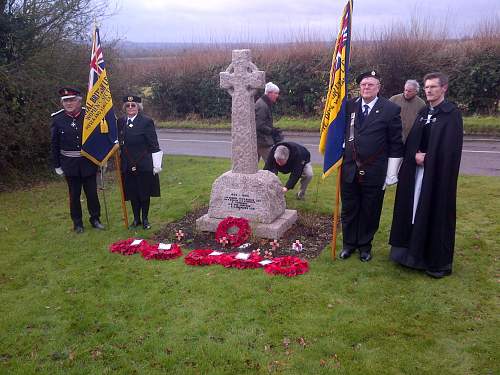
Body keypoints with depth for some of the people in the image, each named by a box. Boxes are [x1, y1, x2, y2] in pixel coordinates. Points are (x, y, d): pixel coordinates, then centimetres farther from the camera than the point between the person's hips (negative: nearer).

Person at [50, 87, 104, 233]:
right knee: (74, 195, 10)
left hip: (88, 163, 0)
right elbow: (54, 144, 1)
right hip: (70, 164, 0)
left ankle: (95, 219, 25)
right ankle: (77, 223, 23)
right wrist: (57, 165, 3)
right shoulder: (57, 118, -5)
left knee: (92, 193, 8)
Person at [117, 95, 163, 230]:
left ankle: (145, 219, 22)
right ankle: (136, 219, 26)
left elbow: (154, 145, -9)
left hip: (144, 164, -4)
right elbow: (118, 142, 13)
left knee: (145, 193, 7)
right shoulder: (120, 122, 5)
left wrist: (157, 165, -9)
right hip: (127, 165, 4)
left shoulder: (147, 122, -9)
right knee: (132, 193, 12)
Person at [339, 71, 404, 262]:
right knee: (349, 210, 13)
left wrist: (392, 174, -5)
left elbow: (396, 144, -4)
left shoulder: (390, 109, -5)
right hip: (349, 168, 3)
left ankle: (365, 245, 29)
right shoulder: (349, 106, 4)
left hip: (374, 172, -3)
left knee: (370, 211, 10)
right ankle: (349, 243, 31)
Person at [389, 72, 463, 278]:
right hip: (417, 171, 6)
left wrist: (426, 158, -12)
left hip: (438, 173, -6)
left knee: (436, 213, 0)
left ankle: (439, 262, 12)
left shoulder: (452, 114, -8)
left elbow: (450, 148, -14)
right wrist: (416, 155, -8)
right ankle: (414, 253, 23)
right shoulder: (423, 113, 13)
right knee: (415, 211, 10)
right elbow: (411, 141, 10)